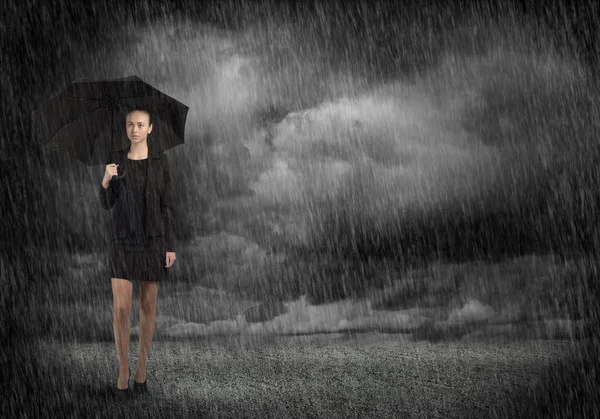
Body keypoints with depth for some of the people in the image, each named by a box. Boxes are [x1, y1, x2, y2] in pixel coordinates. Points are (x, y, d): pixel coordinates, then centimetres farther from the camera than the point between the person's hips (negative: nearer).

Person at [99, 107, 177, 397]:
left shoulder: (160, 161, 1)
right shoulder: (116, 159, 3)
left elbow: (167, 205, 1)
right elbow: (107, 204, 2)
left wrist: (170, 246, -4)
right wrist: (106, 181, -19)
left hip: (153, 239, 0)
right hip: (123, 240, 0)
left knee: (148, 305, 5)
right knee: (121, 308, -7)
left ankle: (141, 368, 18)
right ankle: (123, 371, 7)